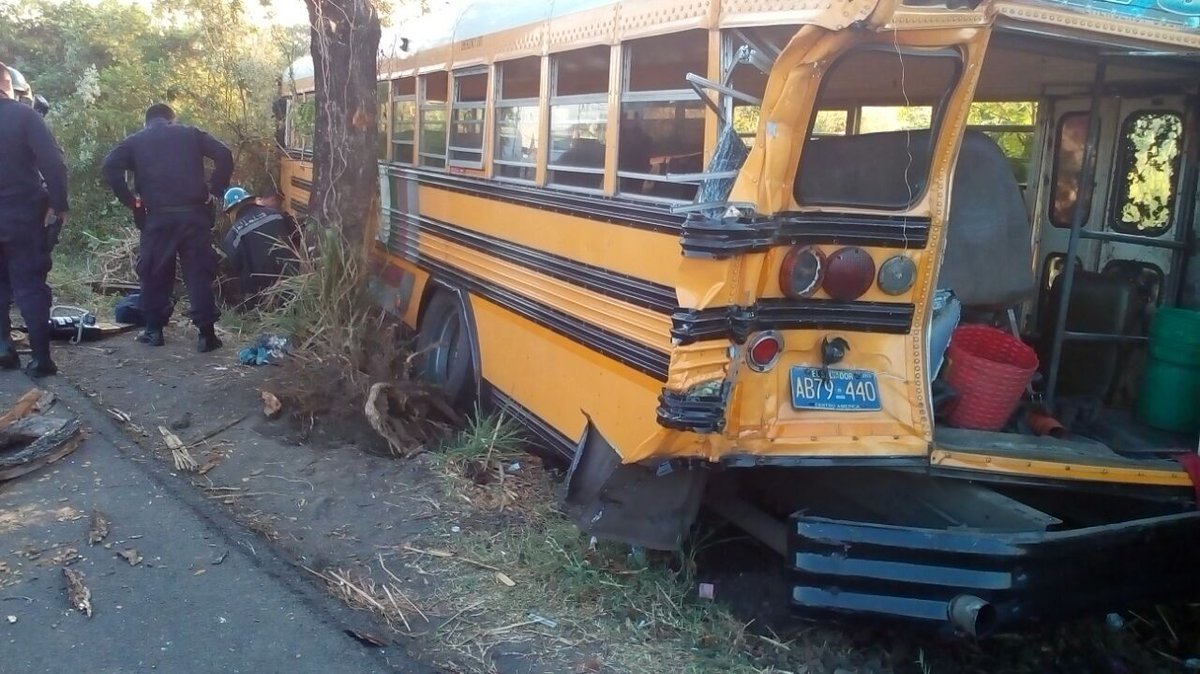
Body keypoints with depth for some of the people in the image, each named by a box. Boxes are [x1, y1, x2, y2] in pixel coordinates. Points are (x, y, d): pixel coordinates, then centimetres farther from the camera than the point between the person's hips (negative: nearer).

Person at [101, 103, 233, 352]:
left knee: (155, 274, 13)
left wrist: (131, 200, 2)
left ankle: (154, 330, 17)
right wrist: (214, 191, 3)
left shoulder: (135, 141, 12)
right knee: (199, 273, 3)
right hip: (193, 213, 0)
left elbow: (109, 167, -3)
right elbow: (224, 155, 0)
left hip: (157, 216, 0)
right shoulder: (190, 134, 12)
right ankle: (207, 333, 1)